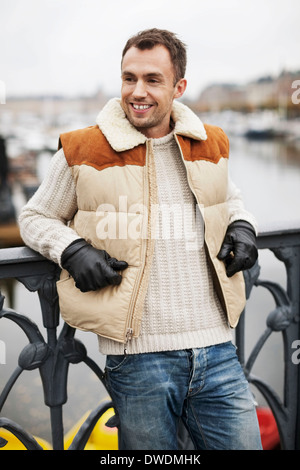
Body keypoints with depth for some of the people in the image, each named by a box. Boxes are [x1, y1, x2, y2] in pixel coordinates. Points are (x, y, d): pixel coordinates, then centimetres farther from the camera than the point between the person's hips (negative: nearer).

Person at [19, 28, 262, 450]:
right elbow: (36, 217, 12)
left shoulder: (212, 145, 10)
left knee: (242, 441, 10)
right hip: (138, 356, -3)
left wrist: (242, 226, 7)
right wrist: (71, 250, -8)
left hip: (218, 352, 3)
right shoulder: (82, 151, 0)